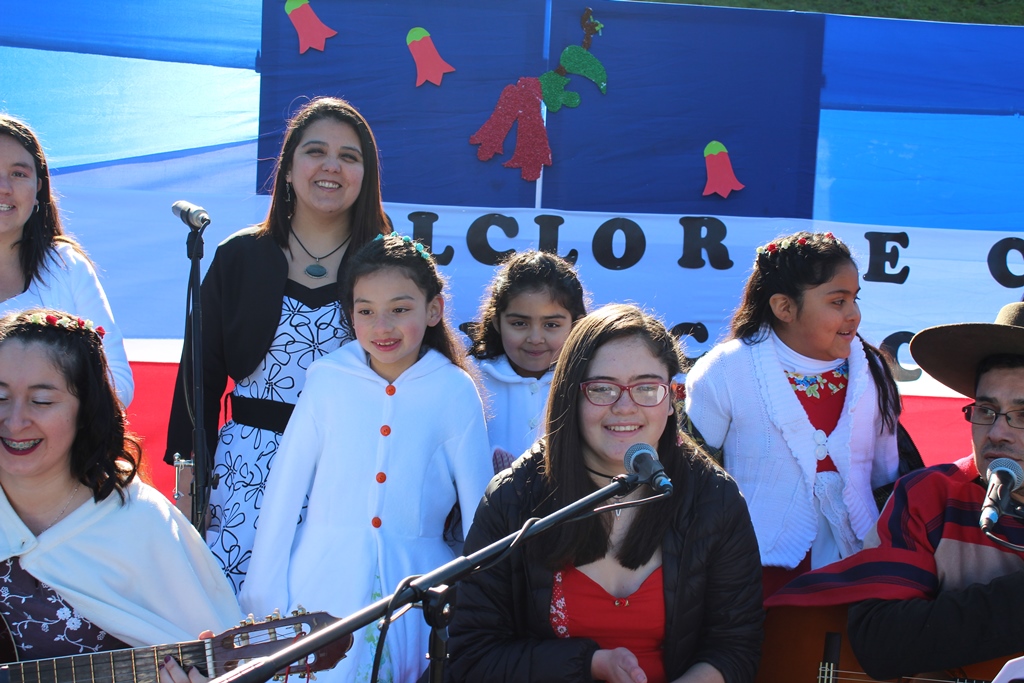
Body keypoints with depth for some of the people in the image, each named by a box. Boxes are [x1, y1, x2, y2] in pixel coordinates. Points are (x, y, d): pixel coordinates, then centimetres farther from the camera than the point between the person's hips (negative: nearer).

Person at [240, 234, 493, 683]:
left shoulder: (455, 391, -5)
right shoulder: (327, 379, -3)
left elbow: (478, 506, 0)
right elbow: (285, 489, 1)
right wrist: (264, 596, 2)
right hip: (323, 583, 0)